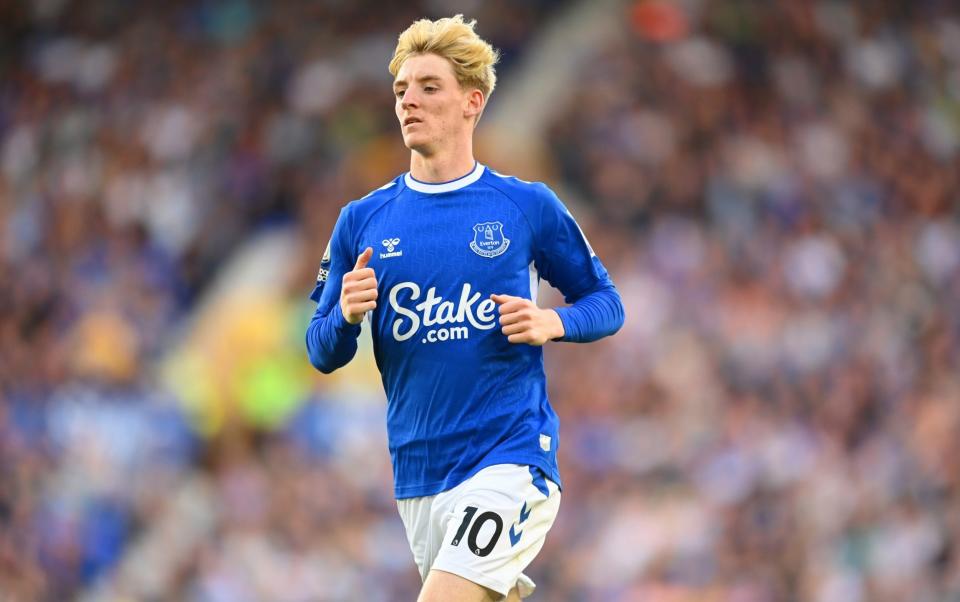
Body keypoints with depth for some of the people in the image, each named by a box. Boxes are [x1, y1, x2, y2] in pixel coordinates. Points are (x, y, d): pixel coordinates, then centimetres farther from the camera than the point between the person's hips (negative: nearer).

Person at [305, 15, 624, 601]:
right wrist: (346, 316, -12)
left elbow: (606, 303, 10)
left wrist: (553, 323, -11)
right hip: (418, 474, 4)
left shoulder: (528, 207, 2)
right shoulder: (362, 222, 7)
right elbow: (323, 353, 10)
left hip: (512, 456, -4)